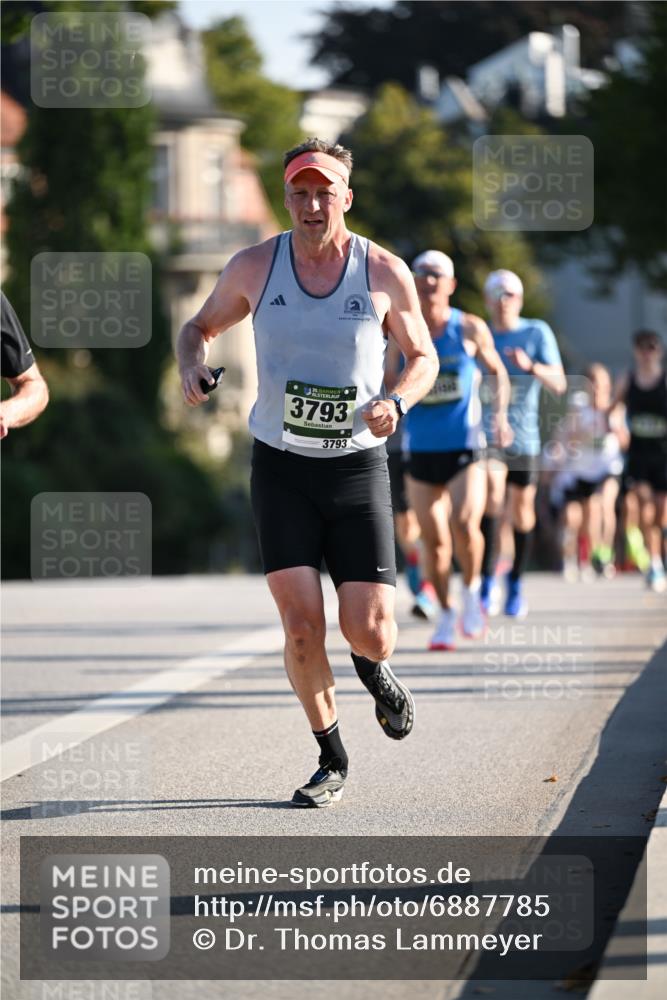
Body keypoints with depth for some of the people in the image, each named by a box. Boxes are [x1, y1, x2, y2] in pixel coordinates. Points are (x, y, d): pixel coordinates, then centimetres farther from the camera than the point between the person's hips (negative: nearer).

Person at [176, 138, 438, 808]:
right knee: (302, 625, -9)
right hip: (281, 467, 1)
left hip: (357, 467, 0)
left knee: (369, 632, -8)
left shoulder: (384, 274, -6)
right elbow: (199, 327, 13)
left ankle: (374, 669, 32)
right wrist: (192, 365, -10)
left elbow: (423, 357, 8)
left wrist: (396, 401, -13)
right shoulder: (255, 267, -3)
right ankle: (331, 762, 12)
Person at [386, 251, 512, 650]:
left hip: (465, 445, -2)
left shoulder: (470, 329, -2)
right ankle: (446, 614, 21)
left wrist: (501, 415, -1)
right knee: (433, 538, 3)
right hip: (421, 449, 2)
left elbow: (498, 372, 11)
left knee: (465, 524, -21)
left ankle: (472, 590, 6)